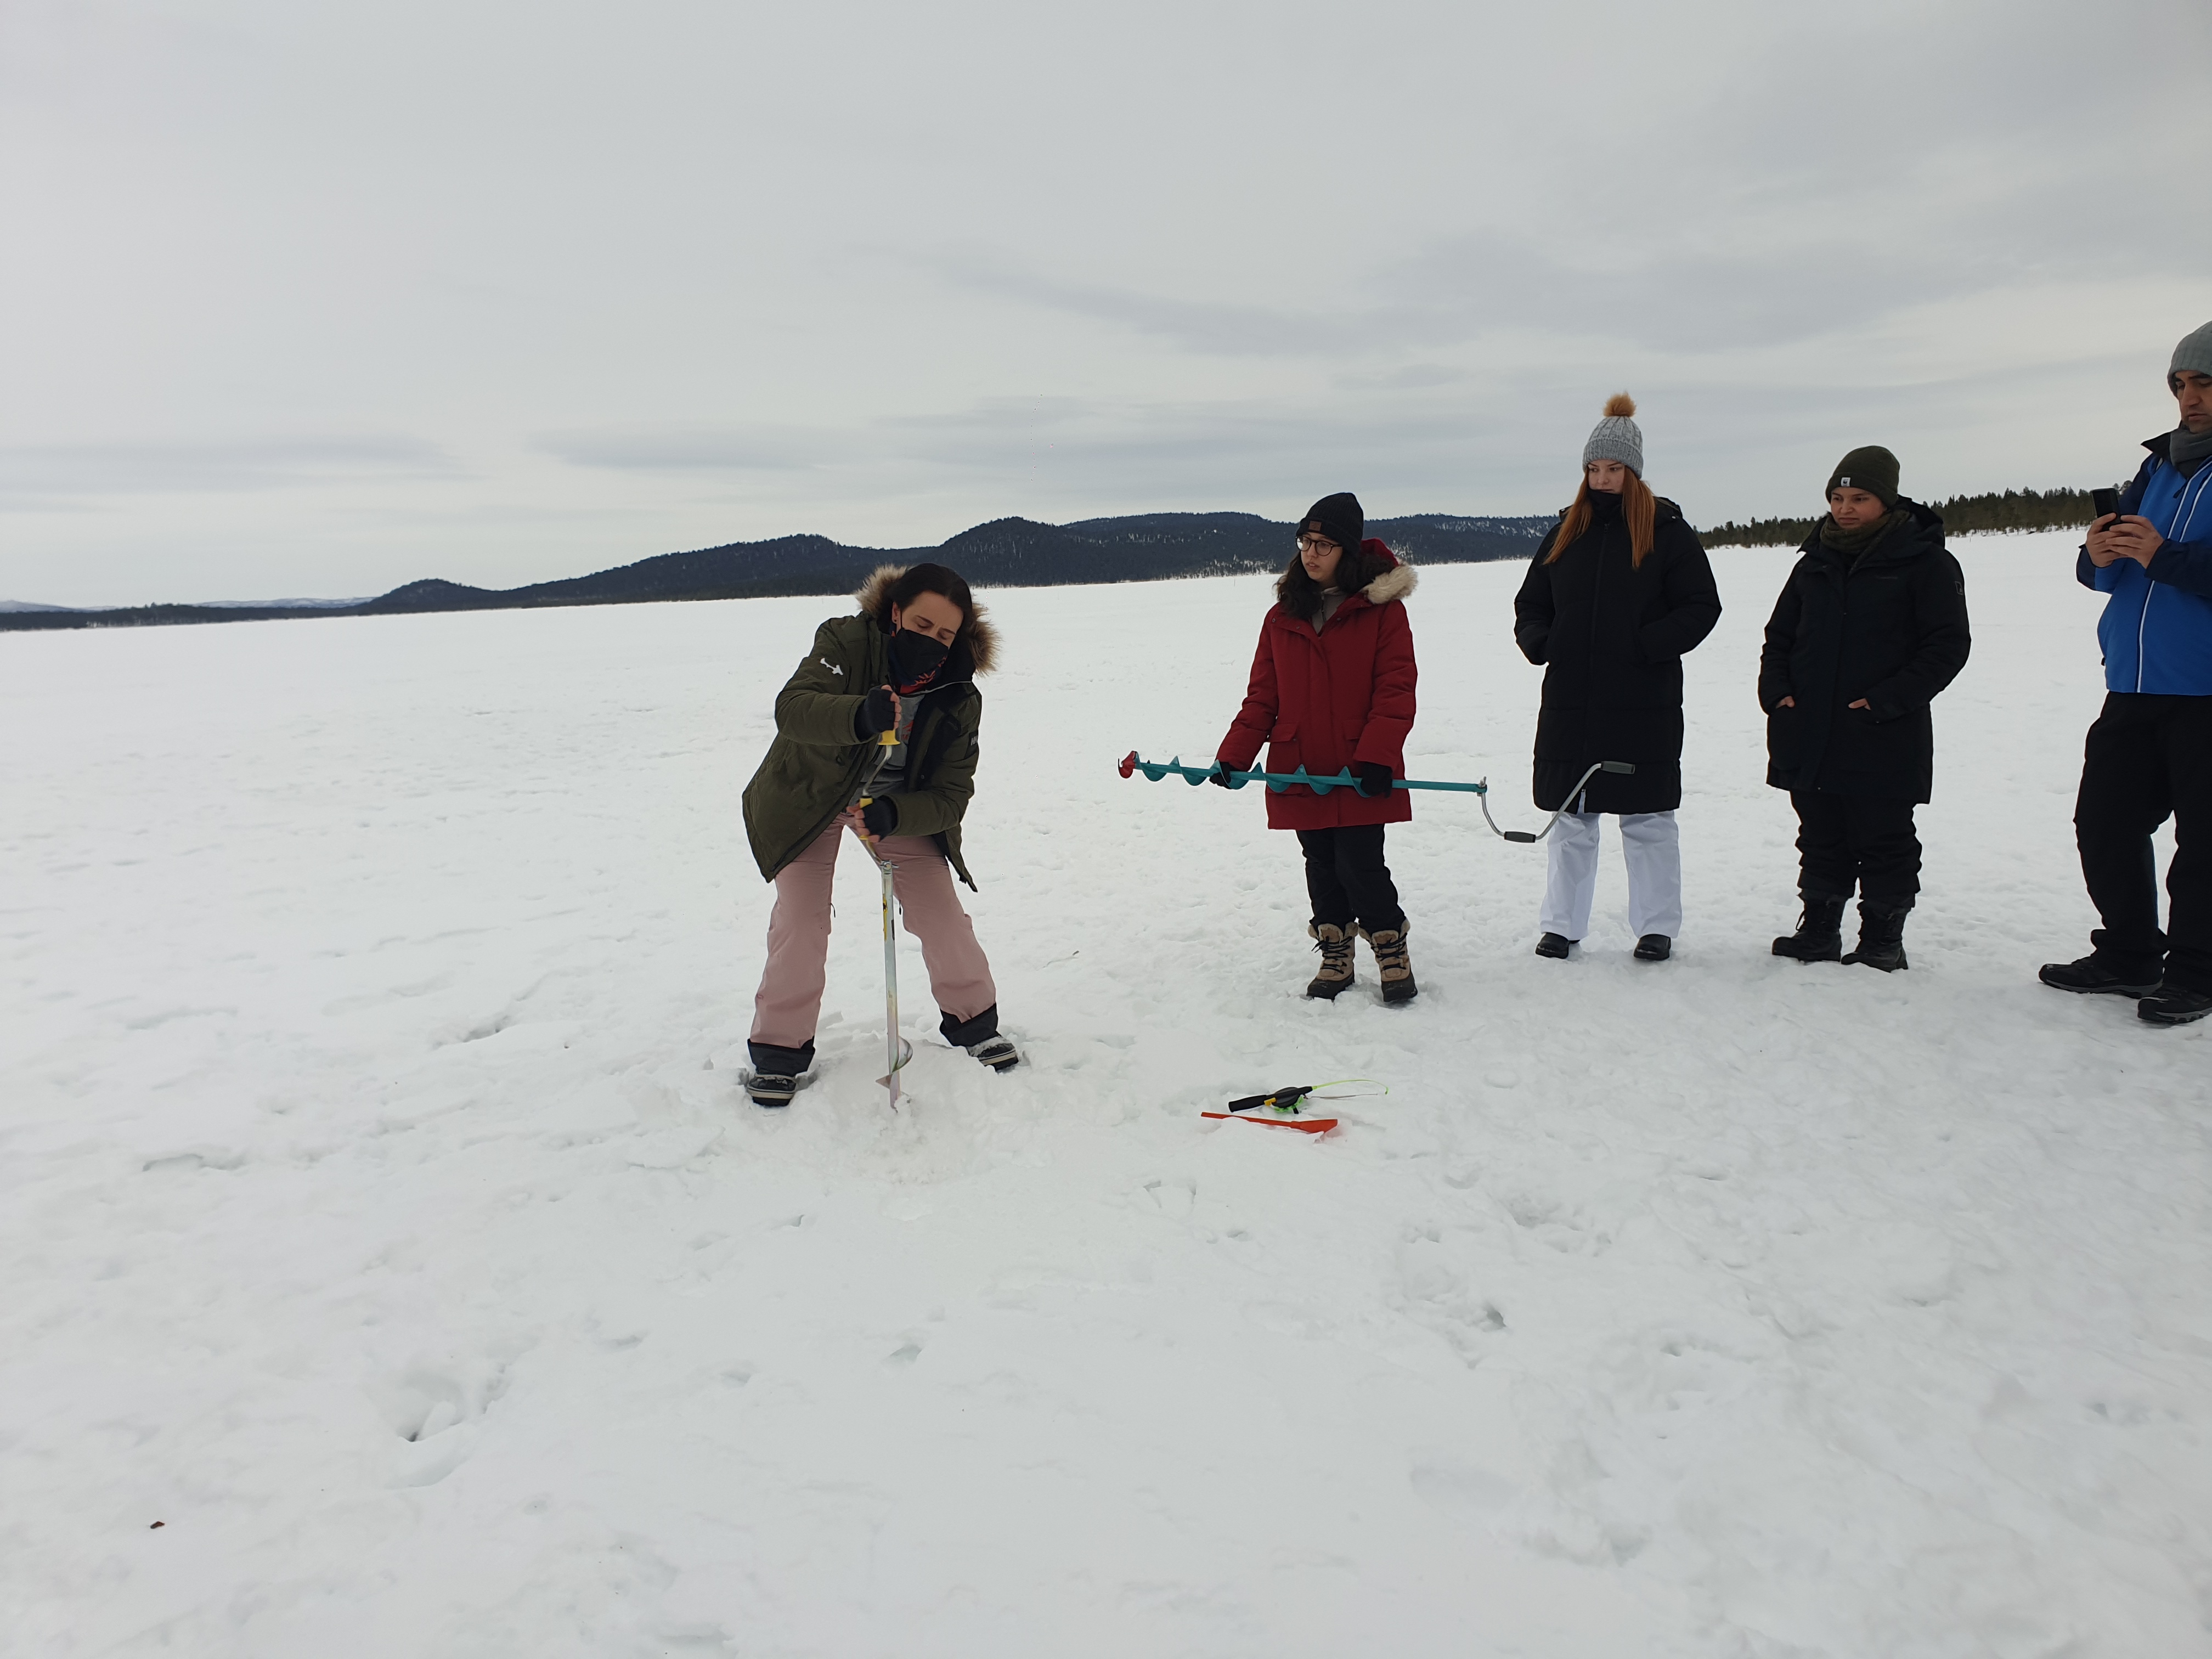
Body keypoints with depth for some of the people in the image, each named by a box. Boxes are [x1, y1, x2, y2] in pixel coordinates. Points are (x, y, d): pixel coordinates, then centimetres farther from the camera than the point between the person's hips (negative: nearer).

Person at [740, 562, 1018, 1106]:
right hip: (808, 795, -2)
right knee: (801, 921, -11)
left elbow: (950, 796, -19)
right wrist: (860, 716, -63)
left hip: (900, 803, 2)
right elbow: (792, 707, -43)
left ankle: (974, 1022, 19)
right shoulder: (846, 643, -27)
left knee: (940, 912, -3)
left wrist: (892, 815, -39)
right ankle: (780, 1051, 7)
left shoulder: (959, 699, -18)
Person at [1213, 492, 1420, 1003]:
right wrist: (1233, 755, 0)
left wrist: (1376, 756, -19)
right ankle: (1335, 958, 27)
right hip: (1299, 771, 4)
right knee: (1321, 866, 11)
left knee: (1360, 864, -7)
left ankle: (1392, 953, 15)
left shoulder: (1382, 609, -3)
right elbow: (1263, 697, 10)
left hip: (1359, 774, -4)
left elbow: (1396, 691, -8)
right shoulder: (1282, 616, 9)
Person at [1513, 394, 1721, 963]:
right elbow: (1530, 604, 17)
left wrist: (1646, 645, -17)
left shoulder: (1667, 531, -1)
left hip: (1645, 704, -3)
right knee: (1571, 818, 9)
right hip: (1570, 701, 4)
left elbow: (1701, 607, -4)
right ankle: (1562, 925, 18)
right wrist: (1537, 641, -4)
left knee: (1647, 818, 5)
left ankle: (1657, 927, 17)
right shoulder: (1566, 532, 11)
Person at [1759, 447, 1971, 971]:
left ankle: (1883, 940, 14)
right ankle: (1818, 929, 23)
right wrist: (1776, 689, 3)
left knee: (1884, 844, 4)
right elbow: (1779, 636, 21)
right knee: (1820, 839, 13)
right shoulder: (1815, 563, 13)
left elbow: (1947, 644, -7)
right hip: (1810, 736, 5)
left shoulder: (1925, 561, -2)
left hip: (1884, 741, -5)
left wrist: (1886, 700, -15)